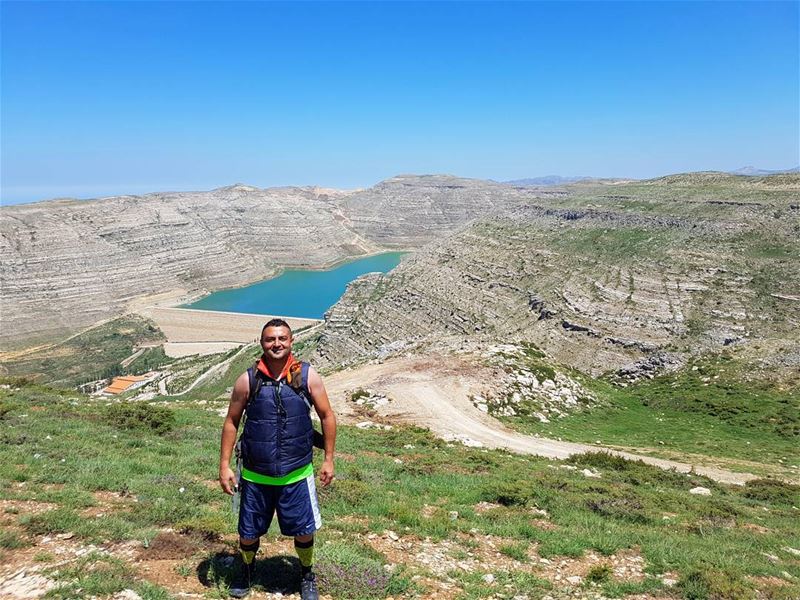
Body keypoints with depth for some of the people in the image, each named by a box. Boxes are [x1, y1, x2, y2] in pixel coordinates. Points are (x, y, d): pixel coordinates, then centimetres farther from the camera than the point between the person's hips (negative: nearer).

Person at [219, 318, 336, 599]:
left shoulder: (307, 376, -8)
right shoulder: (248, 380, -8)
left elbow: (327, 416, 1)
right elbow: (231, 422, 1)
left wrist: (328, 459, 0)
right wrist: (224, 465, -2)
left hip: (297, 475, 0)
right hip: (255, 476, 1)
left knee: (304, 532, 11)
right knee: (248, 533, 16)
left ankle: (307, 576, 40)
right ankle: (246, 571, 48)